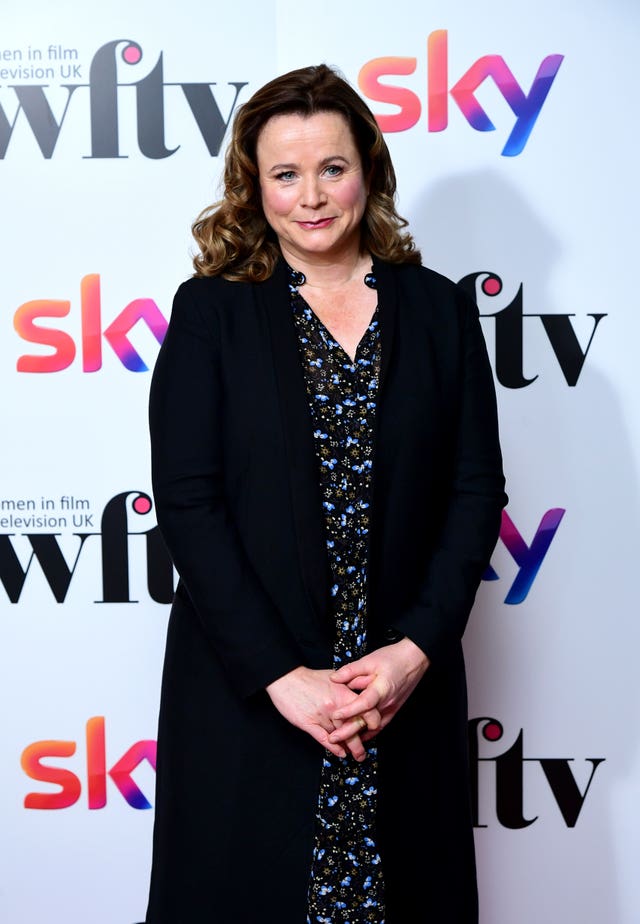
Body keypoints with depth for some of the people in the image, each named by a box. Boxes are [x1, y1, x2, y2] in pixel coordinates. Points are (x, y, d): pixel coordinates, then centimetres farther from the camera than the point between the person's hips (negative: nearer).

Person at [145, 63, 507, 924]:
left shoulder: (439, 308, 5)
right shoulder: (210, 310, -1)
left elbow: (476, 489, 3)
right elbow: (186, 500, -7)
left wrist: (417, 648, -9)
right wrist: (280, 675, -13)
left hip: (406, 683, 2)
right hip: (245, 686, -1)